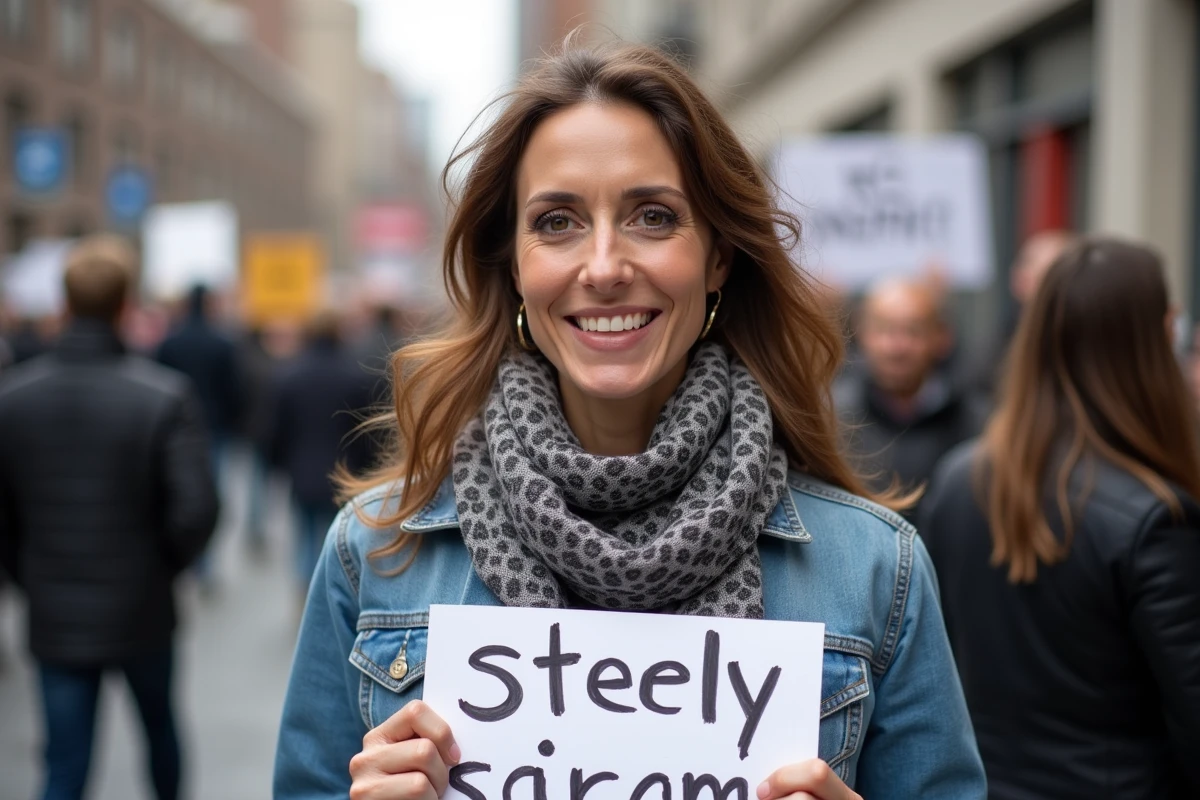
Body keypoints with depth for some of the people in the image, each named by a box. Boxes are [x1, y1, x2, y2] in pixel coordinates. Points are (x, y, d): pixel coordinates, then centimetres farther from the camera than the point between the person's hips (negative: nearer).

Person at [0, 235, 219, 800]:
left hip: (54, 620, 1)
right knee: (160, 726, 25)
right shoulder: (165, 395, -16)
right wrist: (165, 565, 0)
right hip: (141, 611, -1)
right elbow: (195, 510, -20)